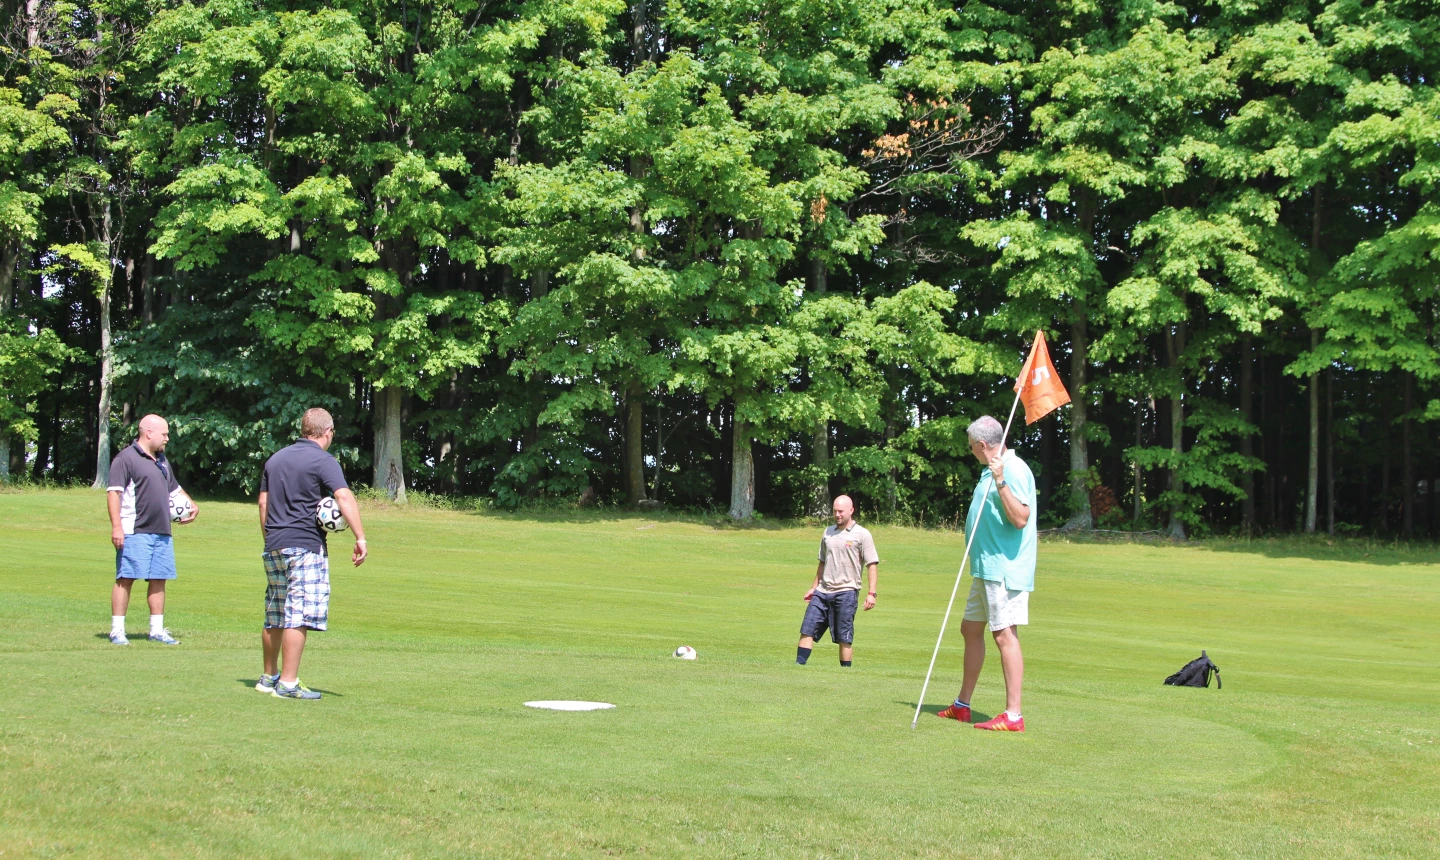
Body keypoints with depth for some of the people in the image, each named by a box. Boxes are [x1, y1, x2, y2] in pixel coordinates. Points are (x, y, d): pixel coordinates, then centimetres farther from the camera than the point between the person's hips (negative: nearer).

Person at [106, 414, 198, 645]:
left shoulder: (162, 460, 21)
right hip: (135, 532, -8)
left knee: (159, 580, 8)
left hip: (162, 532, 8)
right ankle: (117, 630, -1)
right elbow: (113, 492, -13)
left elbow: (174, 488, 35)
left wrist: (191, 504, 19)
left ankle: (157, 629, 15)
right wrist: (116, 526, -21)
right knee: (125, 579, -5)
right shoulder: (126, 458, -6)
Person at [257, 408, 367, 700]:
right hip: (305, 545, -7)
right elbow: (344, 497, -20)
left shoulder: (275, 459, 16)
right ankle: (288, 683, -8)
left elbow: (263, 503, 18)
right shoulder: (322, 461, -6)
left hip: (273, 545, 8)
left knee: (274, 617, 16)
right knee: (298, 617, -6)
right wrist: (360, 538, -25)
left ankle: (269, 677, 24)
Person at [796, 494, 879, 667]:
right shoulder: (828, 532, 14)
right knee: (807, 630, -3)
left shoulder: (862, 534, -3)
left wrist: (871, 593, -12)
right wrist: (814, 587, 22)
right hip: (823, 592, 5)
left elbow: (872, 565, -5)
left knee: (845, 638, -3)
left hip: (846, 592, -5)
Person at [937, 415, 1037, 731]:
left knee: (1005, 635, -11)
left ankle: (1013, 716, -10)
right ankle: (962, 705, 27)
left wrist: (1000, 481, -31)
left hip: (1005, 569, -11)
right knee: (971, 629, 16)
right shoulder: (994, 469, 16)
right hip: (987, 568, 11)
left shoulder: (1013, 470, -15)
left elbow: (1020, 518, -27)